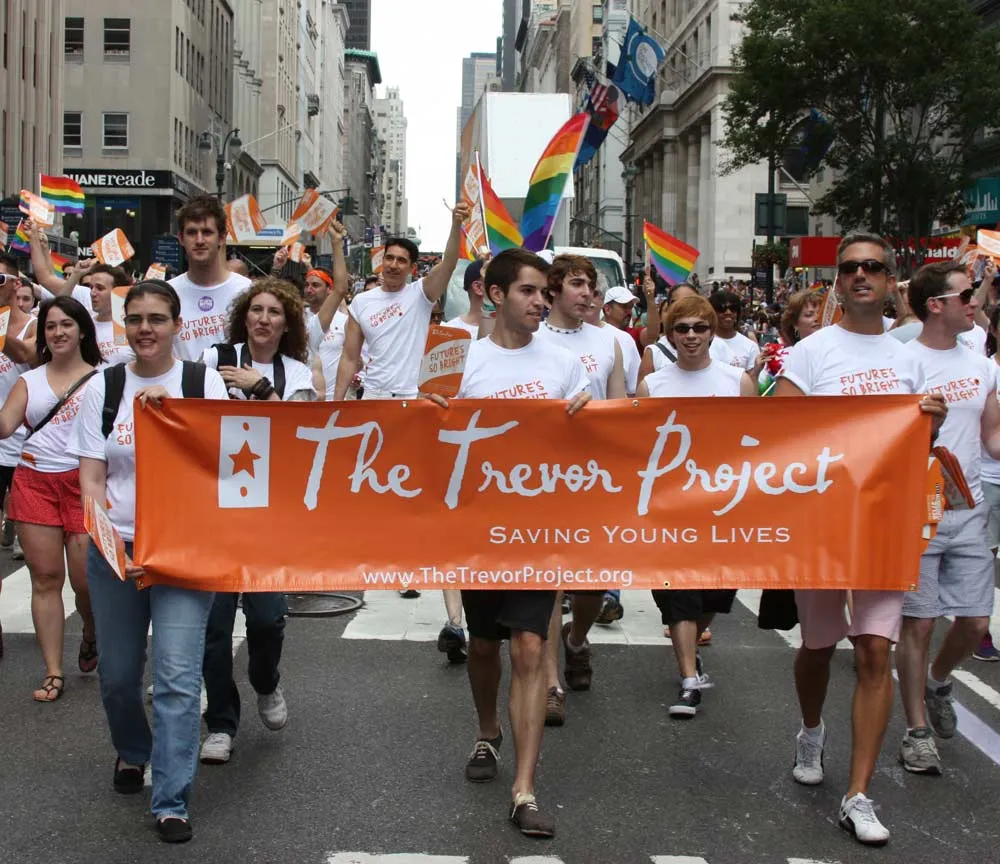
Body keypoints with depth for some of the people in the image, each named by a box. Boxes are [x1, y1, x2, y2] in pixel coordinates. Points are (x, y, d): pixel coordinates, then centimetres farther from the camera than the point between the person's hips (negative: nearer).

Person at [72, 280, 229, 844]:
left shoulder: (204, 382, 0)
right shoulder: (104, 387, 3)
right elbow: (91, 476, 1)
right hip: (115, 549, 2)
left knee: (178, 676, -10)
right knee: (117, 674, 13)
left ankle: (172, 802, 0)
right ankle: (133, 752, 43)